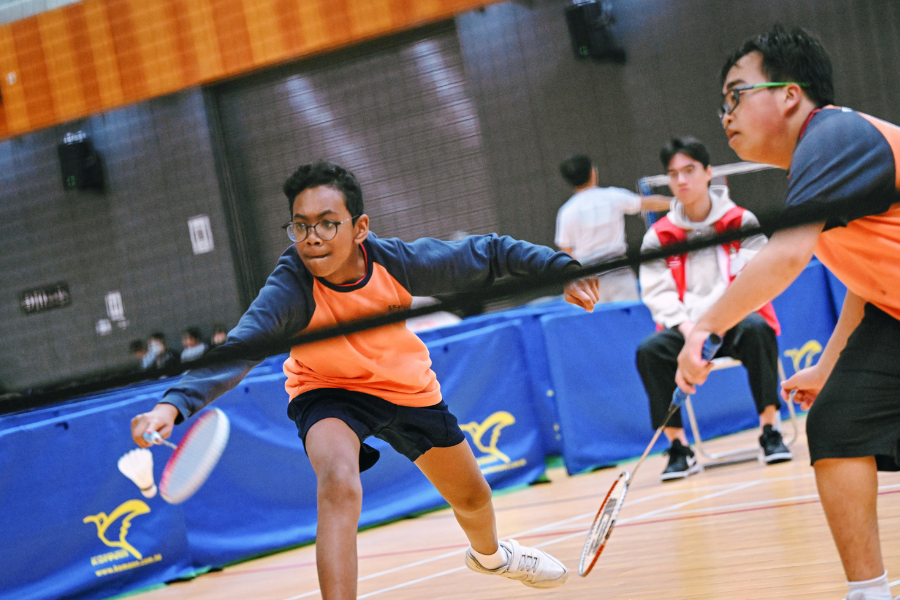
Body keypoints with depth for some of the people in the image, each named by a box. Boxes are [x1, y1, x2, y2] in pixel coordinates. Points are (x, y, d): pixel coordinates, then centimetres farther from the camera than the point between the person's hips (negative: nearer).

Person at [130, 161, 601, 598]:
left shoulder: (397, 261, -29)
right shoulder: (289, 289, -36)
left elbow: (489, 254, -15)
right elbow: (237, 351, -48)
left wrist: (564, 270, -22)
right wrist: (173, 404, -63)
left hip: (409, 387, 4)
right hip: (328, 392, -4)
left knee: (472, 497, 21)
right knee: (339, 484, -37)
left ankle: (488, 554, 58)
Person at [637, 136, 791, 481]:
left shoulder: (742, 223, 2)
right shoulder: (658, 237, 6)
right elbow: (657, 294, 0)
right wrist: (684, 324, -20)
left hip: (735, 320, -2)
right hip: (685, 327, 2)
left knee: (756, 330, -35)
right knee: (650, 350, -27)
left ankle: (770, 433, -26)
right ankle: (679, 449, -22)